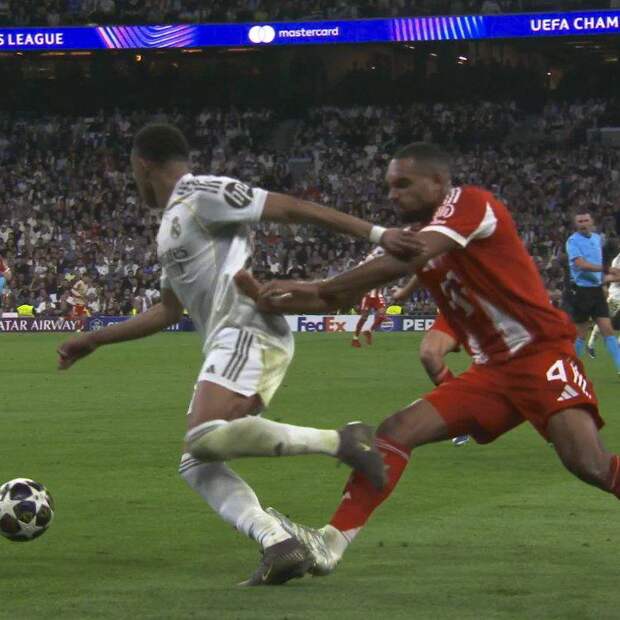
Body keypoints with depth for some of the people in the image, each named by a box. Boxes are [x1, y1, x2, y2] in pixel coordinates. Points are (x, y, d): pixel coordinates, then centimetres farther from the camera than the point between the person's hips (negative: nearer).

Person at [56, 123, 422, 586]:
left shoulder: (202, 193, -3)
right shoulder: (173, 221, 27)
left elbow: (294, 209, -9)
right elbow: (168, 311, 36)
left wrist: (376, 234, -16)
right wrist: (94, 340, 39)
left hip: (247, 333, -10)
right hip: (229, 343, 10)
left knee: (206, 438, -30)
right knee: (195, 466, 0)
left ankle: (340, 441, -25)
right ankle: (279, 544, -15)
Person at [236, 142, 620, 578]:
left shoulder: (470, 203, -11)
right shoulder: (416, 238, 13)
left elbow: (406, 262, -25)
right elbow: (343, 297, 11)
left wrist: (317, 288, -24)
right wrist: (273, 301, -3)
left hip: (542, 353, -8)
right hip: (491, 370, 8)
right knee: (396, 432, -5)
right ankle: (333, 543, -7)